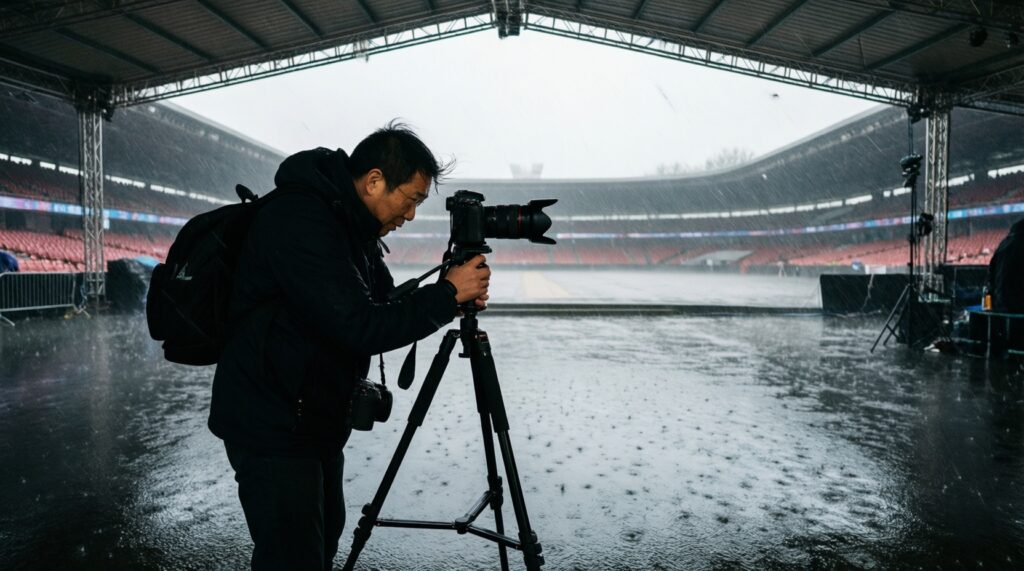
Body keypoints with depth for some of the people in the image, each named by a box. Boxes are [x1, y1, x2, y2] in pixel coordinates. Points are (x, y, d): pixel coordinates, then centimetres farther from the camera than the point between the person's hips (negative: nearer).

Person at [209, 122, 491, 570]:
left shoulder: (350, 224, 6)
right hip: (273, 428, -9)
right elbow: (360, 329, -29)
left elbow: (382, 305, 14)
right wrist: (447, 295, -20)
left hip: (316, 420, 9)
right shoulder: (299, 222, -23)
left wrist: (452, 298, -2)